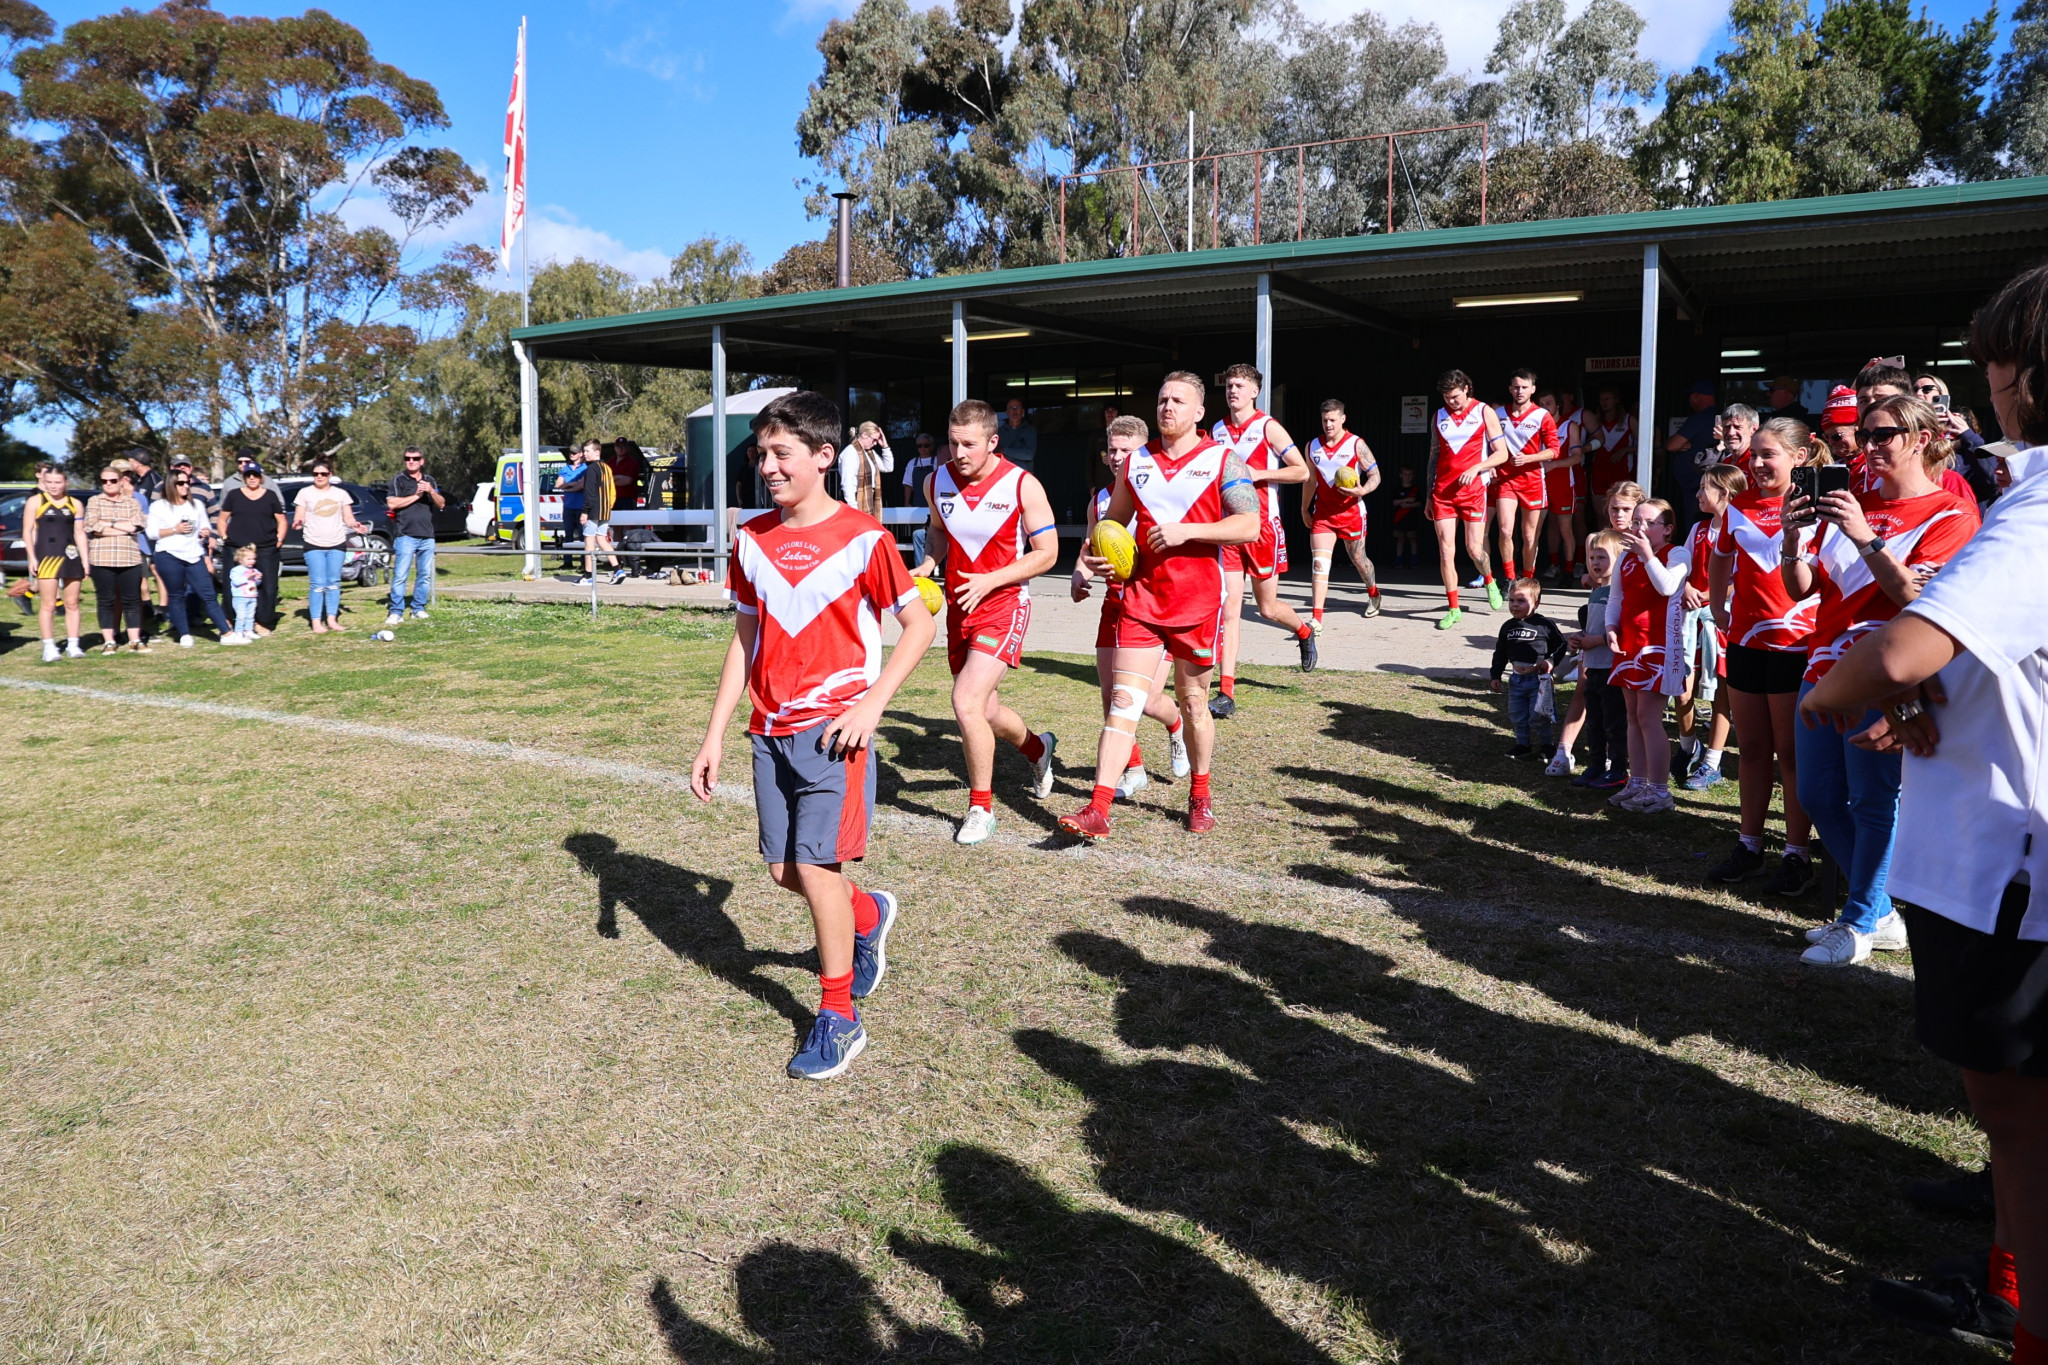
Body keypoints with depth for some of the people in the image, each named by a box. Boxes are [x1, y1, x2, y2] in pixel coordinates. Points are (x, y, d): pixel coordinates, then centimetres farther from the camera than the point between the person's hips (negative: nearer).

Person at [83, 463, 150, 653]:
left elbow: (137, 525, -4)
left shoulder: (132, 502, 12)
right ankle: (108, 641, 8)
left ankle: (135, 640, 6)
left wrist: (109, 524, -9)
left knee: (132, 600, 2)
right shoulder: (94, 501, 8)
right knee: (106, 601, 3)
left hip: (130, 558, 1)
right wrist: (122, 528, -8)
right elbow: (91, 527, -7)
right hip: (102, 559, -1)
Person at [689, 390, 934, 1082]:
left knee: (816, 867, -8)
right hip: (770, 730, 6)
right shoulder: (752, 539, 6)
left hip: (833, 728, -6)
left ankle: (839, 1019, 9)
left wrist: (872, 703, -14)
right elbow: (744, 639, 12)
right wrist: (714, 734, 9)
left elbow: (919, 624, -3)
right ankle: (869, 916, 40)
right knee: (785, 870, 9)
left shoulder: (862, 538, -9)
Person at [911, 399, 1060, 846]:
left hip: (1003, 605, -6)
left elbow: (1047, 552, -10)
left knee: (966, 700, -20)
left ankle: (981, 807, -1)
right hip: (959, 607, 6)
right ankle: (1036, 748, 49)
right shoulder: (937, 482, -1)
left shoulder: (1023, 486, -14)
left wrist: (989, 580, -20)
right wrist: (928, 563, -1)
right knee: (983, 711, 16)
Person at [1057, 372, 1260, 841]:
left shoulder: (1223, 459, -2)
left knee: (1193, 703, 10)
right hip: (1141, 596, 3)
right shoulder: (1136, 461, 11)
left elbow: (1250, 525, -10)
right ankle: (1097, 810, -10)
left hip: (1198, 601, -2)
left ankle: (1200, 796, 31)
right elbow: (1114, 519, 24)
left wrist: (1185, 530, -19)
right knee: (1123, 702, -6)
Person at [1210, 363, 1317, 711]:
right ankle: (1226, 693, -8)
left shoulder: (1268, 428, -5)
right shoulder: (1216, 431, 9)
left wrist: (1256, 474, -16)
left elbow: (1302, 471, -8)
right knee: (1230, 608, -6)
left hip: (1263, 527, -3)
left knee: (1267, 608, 8)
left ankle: (1304, 632, 44)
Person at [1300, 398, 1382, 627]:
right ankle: (1316, 618, -17)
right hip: (1322, 513, 2)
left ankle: (1373, 594, 46)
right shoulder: (1313, 446, 4)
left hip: (1351, 512, -2)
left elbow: (1375, 475, -6)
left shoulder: (1357, 445, -8)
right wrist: (1304, 509, 18)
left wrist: (1362, 491, -26)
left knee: (1358, 559, 15)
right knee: (1319, 563, -13)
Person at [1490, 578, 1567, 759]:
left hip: (1539, 678, -5)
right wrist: (1495, 675, 10)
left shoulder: (1545, 624, -8)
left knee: (1538, 717, -1)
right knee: (1517, 716, 11)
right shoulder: (1508, 627, 6)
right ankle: (1524, 744, 25)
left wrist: (1551, 661, -16)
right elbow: (1500, 653, 13)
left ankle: (1544, 746, 15)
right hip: (1517, 679, 5)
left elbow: (1561, 645, -1)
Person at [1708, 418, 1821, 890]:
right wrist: (1718, 607, 16)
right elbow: (1722, 559, 23)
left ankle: (1797, 853, 11)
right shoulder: (1739, 506, 8)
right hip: (1745, 639, 5)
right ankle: (1749, 845, 22)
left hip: (1795, 642, -5)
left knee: (1792, 753, 2)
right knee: (1752, 749, 12)